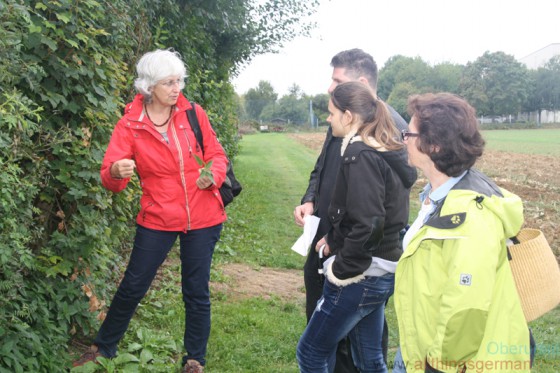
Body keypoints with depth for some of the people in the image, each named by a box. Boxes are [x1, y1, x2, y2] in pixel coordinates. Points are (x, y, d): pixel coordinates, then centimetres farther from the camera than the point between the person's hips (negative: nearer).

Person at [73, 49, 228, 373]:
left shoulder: (194, 114, -3)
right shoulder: (130, 124, -7)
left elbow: (216, 154, 5)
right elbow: (110, 177, -11)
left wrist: (213, 177, -17)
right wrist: (117, 172, -35)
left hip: (203, 218, 1)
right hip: (158, 219, 0)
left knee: (197, 291, 9)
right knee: (132, 287, 9)